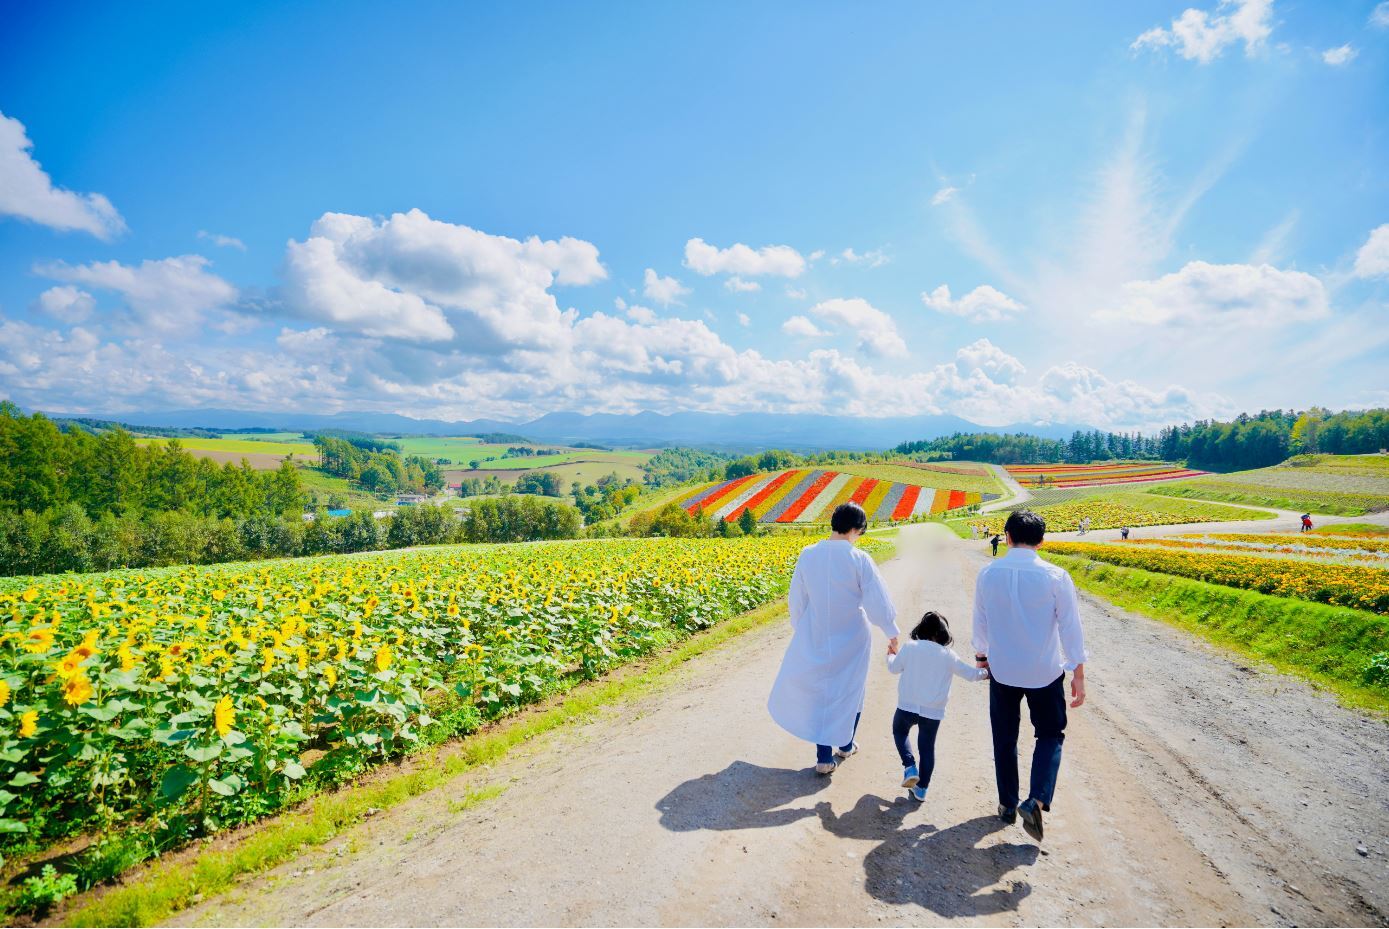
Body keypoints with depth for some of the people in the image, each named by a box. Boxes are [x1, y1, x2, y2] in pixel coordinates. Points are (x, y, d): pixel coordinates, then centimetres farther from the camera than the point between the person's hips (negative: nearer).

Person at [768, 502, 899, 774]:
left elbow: (796, 599, 1)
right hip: (852, 639, -1)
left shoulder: (808, 555, -9)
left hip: (816, 639, 2)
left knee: (819, 692, 13)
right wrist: (891, 632, 3)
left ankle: (824, 757, 14)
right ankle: (846, 745, 37)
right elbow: (879, 601, -13)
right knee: (851, 691, 20)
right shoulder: (859, 560, -18)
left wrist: (799, 628, 17)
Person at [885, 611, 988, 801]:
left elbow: (894, 668, 8)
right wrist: (986, 673, 28)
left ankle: (910, 767, 4)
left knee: (900, 732, 24)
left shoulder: (910, 647, -4)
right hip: (933, 711, 1)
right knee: (927, 747, 15)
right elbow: (970, 673, 8)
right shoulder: (948, 655, -2)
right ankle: (921, 788, 20)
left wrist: (891, 655, 29)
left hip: (908, 706, -1)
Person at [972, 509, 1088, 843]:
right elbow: (1071, 628, -9)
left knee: (1004, 738, 17)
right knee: (1050, 734, 17)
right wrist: (1078, 675, 1)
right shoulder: (1055, 577, -15)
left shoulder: (988, 574, -7)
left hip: (1002, 670, 2)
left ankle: (1007, 804, 27)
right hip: (1044, 672, -2)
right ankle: (1036, 800, 0)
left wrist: (981, 655, 20)